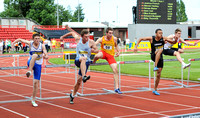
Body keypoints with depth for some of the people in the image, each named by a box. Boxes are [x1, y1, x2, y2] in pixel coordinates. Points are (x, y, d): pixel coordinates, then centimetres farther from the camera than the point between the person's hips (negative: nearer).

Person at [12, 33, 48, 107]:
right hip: (31, 63, -1)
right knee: (35, 55, -36)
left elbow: (46, 55, -19)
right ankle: (29, 71, -45)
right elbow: (20, 39, 5)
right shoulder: (30, 43, -4)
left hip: (38, 65, 1)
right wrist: (14, 42, -13)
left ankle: (33, 100, 11)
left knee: (36, 82, -1)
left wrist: (45, 56, -43)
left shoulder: (42, 46, -6)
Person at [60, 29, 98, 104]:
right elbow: (72, 33, 16)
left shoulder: (91, 42, -6)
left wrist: (93, 50, -19)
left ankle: (72, 95, 19)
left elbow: (97, 50, 5)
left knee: (79, 81, -1)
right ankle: (84, 77, -55)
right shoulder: (78, 39, -2)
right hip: (78, 61, -1)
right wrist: (63, 36, 28)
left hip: (86, 62, 1)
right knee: (83, 58, -39)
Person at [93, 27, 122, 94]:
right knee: (97, 56, -41)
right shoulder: (101, 39, -13)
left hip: (110, 55, 2)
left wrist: (118, 51, -1)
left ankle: (116, 88, -5)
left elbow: (116, 46, 15)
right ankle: (93, 62, 1)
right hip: (103, 52, -2)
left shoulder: (114, 39, -6)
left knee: (115, 70, -13)